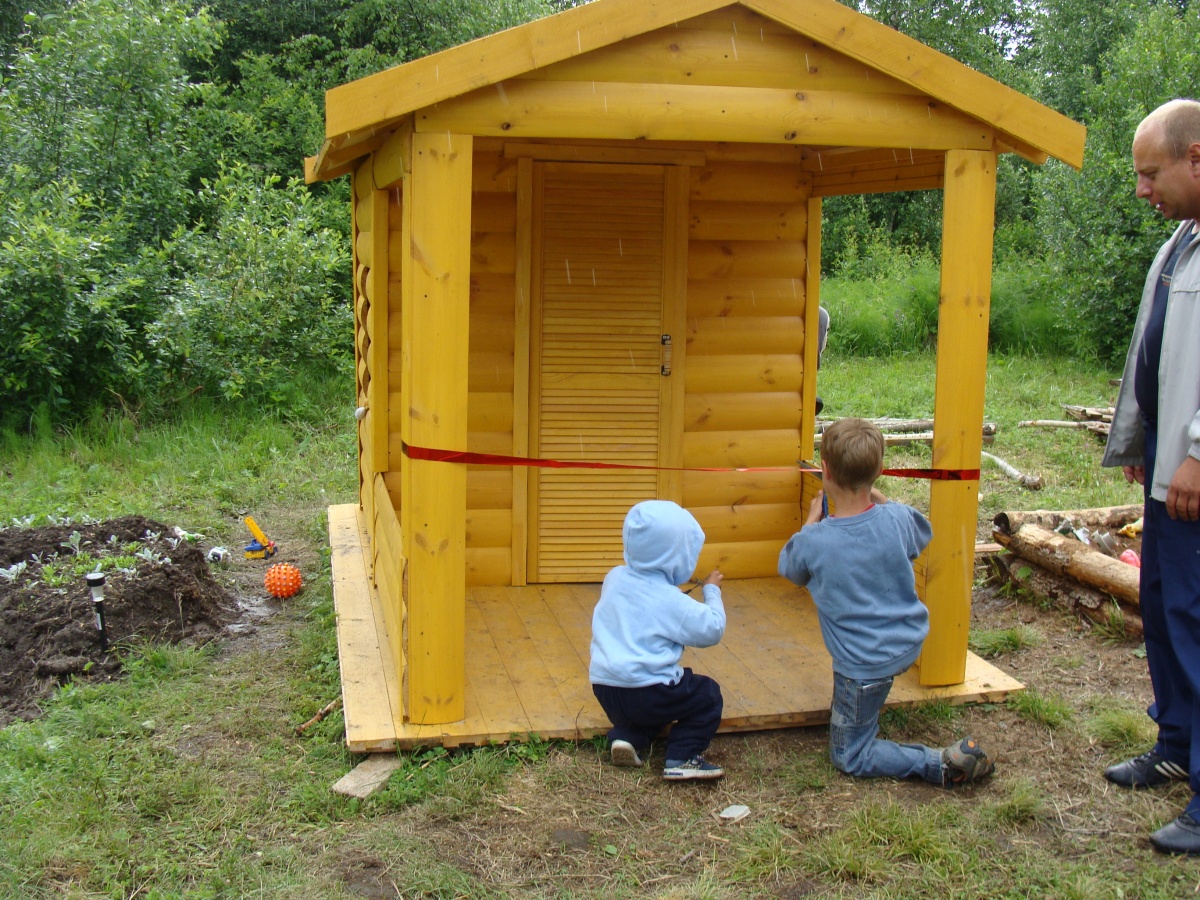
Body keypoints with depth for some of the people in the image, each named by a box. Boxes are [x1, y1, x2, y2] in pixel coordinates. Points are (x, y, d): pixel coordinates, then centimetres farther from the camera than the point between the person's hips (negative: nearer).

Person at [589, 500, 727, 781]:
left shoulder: (615, 577, 7)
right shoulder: (670, 600, -12)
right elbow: (713, 629, -7)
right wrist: (712, 591, 9)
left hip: (603, 688, 7)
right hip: (646, 692, -7)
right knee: (708, 695, 12)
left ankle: (627, 736, 10)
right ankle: (682, 758, -1)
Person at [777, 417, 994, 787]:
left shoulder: (813, 543, -24)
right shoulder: (897, 519, -15)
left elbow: (788, 567, 2)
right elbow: (923, 535, 12)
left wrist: (812, 519, 14)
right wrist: (881, 499, 15)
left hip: (865, 665, -5)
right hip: (910, 643, 6)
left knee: (849, 757, 10)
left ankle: (944, 764, -7)